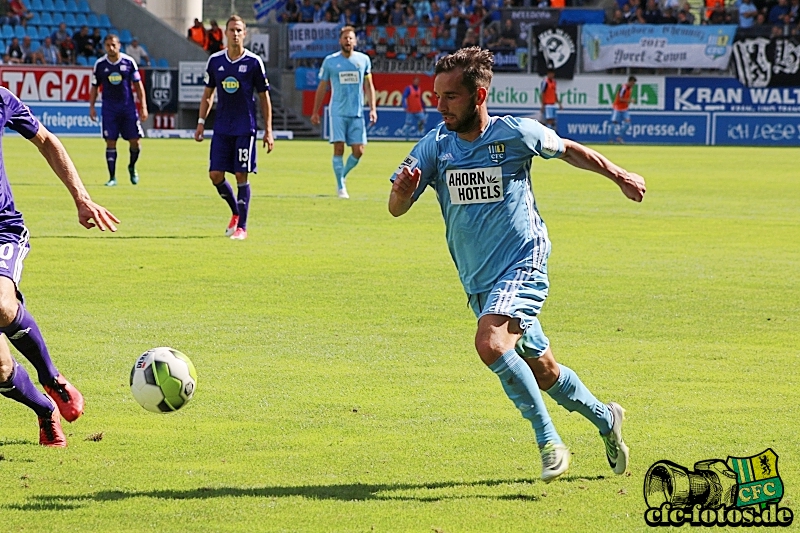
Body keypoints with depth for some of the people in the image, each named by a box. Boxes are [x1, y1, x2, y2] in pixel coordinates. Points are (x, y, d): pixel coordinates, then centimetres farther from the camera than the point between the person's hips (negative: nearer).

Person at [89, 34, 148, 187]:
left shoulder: (129, 62, 0)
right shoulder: (100, 64, 1)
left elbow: (138, 85, 4)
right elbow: (94, 87, 9)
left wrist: (144, 106, 0)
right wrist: (91, 107, 2)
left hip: (128, 106, 0)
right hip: (109, 108, 0)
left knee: (135, 141, -2)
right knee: (110, 142, -4)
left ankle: (132, 167, 26)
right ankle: (112, 177, 3)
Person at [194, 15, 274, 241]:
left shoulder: (253, 62, -4)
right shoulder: (215, 61, 5)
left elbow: (264, 97, 1)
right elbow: (208, 93, 15)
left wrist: (268, 130, -2)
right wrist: (201, 122, 7)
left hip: (245, 127, -3)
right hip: (221, 127, 4)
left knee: (241, 175, -5)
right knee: (215, 175, 0)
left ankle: (242, 226, 4)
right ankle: (236, 212, 24)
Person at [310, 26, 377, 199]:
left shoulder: (363, 60, 7)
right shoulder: (330, 61, 3)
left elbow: (368, 86, 12)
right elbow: (322, 87, 10)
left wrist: (373, 108, 3)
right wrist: (315, 112, 10)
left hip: (357, 113, 2)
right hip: (338, 112, -2)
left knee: (358, 150, -3)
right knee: (339, 148, -10)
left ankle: (343, 175, 23)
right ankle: (340, 186, -1)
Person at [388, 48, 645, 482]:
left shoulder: (516, 134, -11)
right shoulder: (434, 146, -3)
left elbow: (568, 150, 9)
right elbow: (396, 209, -5)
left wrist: (619, 176, 16)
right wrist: (402, 189, -28)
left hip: (523, 265, -5)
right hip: (478, 281, 5)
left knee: (491, 344, -30)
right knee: (542, 372, 14)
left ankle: (548, 441, -18)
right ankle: (604, 419, 40)